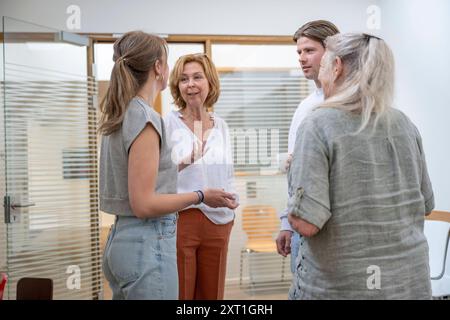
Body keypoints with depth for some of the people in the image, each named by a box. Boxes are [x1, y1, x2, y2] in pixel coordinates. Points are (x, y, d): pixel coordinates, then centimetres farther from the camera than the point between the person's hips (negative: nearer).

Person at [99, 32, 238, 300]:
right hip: (148, 245, -9)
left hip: (121, 239, 9)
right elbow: (143, 204, -20)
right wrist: (200, 196, -11)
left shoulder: (119, 116, 10)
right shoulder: (145, 118, -17)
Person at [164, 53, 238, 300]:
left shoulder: (221, 125, 9)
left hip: (217, 222, 5)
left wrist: (231, 207, 10)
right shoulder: (168, 123, -5)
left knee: (212, 294, 12)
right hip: (179, 220, -4)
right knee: (179, 294, 2)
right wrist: (182, 163, -24)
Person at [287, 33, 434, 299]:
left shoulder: (319, 124, -15)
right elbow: (426, 205, 10)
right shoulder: (405, 123, 1)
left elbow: (306, 223, -20)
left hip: (339, 286, -4)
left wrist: (293, 171, -2)